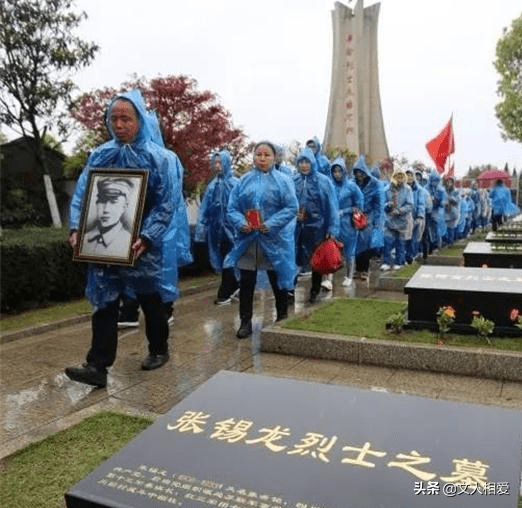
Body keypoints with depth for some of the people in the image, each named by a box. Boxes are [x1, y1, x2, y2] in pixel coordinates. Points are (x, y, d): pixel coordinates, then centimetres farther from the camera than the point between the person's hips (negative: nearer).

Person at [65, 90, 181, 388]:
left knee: (151, 300, 12)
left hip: (143, 245, -3)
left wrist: (146, 237, -21)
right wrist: (77, 228, -11)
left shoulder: (159, 158, -7)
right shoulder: (100, 156, 3)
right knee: (104, 302, 1)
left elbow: (167, 204, -11)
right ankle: (98, 366, 4)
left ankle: (159, 350, 32)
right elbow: (81, 195, 4)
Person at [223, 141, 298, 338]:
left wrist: (271, 224, -18)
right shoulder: (244, 180, 8)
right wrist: (240, 222, -14)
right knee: (246, 283, 5)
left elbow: (292, 207, -7)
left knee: (278, 282, 10)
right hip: (247, 240, 2)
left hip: (274, 240, -2)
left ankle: (282, 319, 27)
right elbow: (232, 208, 6)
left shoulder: (283, 181, 1)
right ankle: (245, 322, 16)